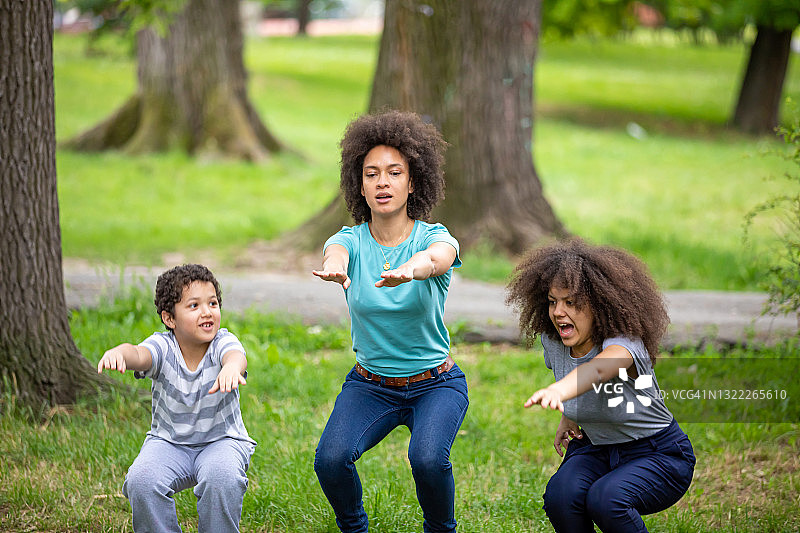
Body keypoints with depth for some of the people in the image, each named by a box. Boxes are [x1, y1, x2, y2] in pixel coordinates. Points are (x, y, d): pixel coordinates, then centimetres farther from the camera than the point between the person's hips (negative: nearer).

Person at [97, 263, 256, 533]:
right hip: (169, 442, 1)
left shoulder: (223, 342, -14)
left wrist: (231, 367, -65)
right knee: (141, 480, -26)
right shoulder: (163, 347, -12)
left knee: (223, 478, -33)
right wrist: (119, 352, -61)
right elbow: (139, 354, -34)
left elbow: (236, 355, -38)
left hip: (222, 440, -1)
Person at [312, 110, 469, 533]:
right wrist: (333, 268, -59)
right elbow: (335, 253, -32)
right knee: (331, 459, -25)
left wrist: (410, 270, -63)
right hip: (369, 384, 2)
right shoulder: (351, 240, -7)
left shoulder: (433, 237, -13)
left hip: (436, 384, -2)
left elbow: (437, 257, -38)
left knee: (427, 458, -31)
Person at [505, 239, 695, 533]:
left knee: (606, 499, -35)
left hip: (659, 456, -5)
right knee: (560, 497, -27)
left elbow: (597, 368, -54)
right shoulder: (552, 342, -8)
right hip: (595, 450, 6)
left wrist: (558, 390, -74)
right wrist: (568, 417, 4)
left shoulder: (623, 342, -29)